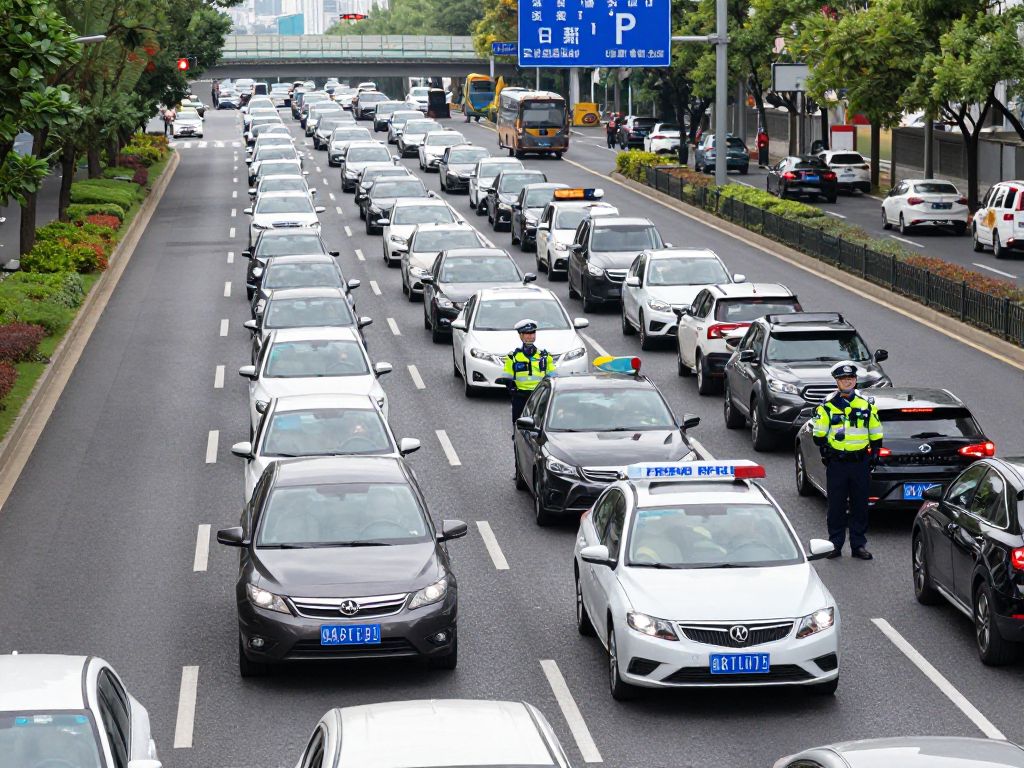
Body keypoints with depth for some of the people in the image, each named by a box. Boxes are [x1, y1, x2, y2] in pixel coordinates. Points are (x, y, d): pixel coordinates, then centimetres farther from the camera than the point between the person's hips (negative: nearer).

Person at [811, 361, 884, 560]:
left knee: (860, 505, 5)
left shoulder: (867, 404, 7)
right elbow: (819, 434, 5)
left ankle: (858, 545, 12)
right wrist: (825, 450, -6)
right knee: (836, 505, 2)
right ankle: (835, 544, 10)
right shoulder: (828, 405, 1)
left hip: (861, 462, 2)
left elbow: (876, 434, 13)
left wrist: (874, 454, 5)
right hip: (836, 462, -2)